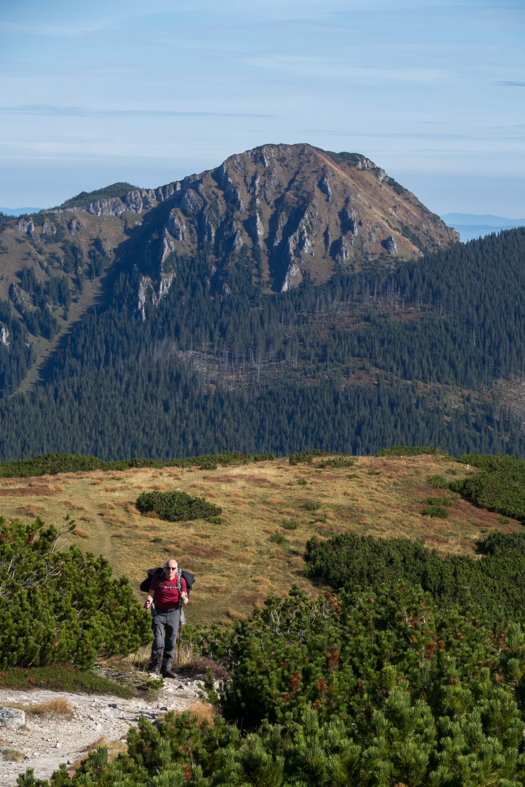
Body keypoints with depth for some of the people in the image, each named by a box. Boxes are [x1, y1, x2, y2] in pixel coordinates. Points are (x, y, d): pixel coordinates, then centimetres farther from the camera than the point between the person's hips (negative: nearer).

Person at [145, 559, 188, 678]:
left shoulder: (181, 581, -4)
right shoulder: (157, 578, -6)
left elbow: (185, 601, 1)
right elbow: (151, 594, -2)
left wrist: (183, 598, -22)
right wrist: (148, 601, -23)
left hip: (173, 613, 1)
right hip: (159, 613, -1)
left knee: (171, 643, 0)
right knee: (158, 641, -14)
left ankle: (166, 669, 9)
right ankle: (155, 666, 2)